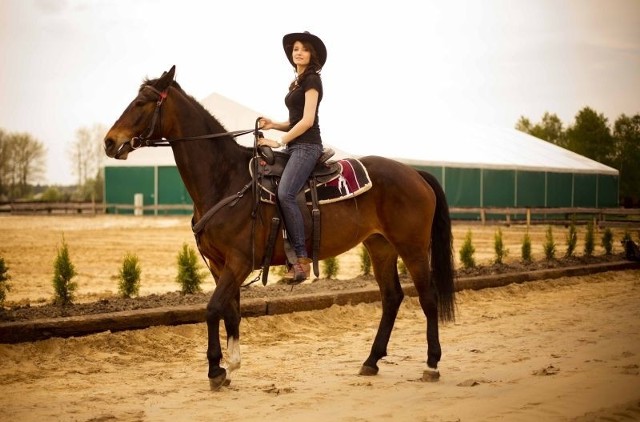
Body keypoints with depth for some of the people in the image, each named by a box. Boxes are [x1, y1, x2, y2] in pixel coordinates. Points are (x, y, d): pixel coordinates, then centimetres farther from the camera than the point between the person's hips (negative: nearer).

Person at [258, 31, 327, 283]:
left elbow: (307, 120, -14)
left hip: (307, 146, -10)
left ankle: (301, 259, -27)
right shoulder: (298, 82, 22)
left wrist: (278, 142, -14)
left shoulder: (312, 80, -6)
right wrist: (273, 125, 9)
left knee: (285, 194, -27)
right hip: (294, 146, 10)